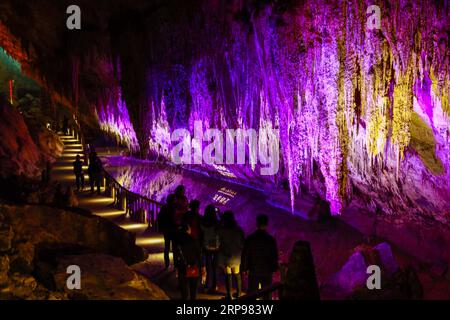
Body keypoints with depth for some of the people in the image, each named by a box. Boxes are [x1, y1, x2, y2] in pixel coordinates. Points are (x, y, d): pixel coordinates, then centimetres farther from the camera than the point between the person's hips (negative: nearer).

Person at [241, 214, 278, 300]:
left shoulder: (250, 239, -10)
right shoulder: (271, 240, -11)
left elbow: (245, 255, -4)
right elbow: (275, 256, -4)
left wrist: (244, 268, 8)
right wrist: (274, 268, 11)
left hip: (253, 271, 0)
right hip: (267, 272, 0)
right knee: (267, 295, 12)